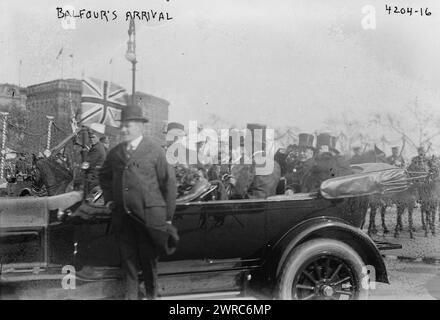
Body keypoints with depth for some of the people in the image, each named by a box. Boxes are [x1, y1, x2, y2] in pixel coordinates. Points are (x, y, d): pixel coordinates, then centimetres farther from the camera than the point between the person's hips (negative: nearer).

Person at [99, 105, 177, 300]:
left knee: (148, 258, 7)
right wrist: (109, 198, 15)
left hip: (148, 216, -4)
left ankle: (151, 294, 25)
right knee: (128, 258, 10)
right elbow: (104, 176, 28)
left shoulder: (155, 150, -3)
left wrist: (168, 216, -3)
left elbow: (168, 182, -2)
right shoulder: (115, 153, 10)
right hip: (122, 216, 4)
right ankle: (131, 294, 23)